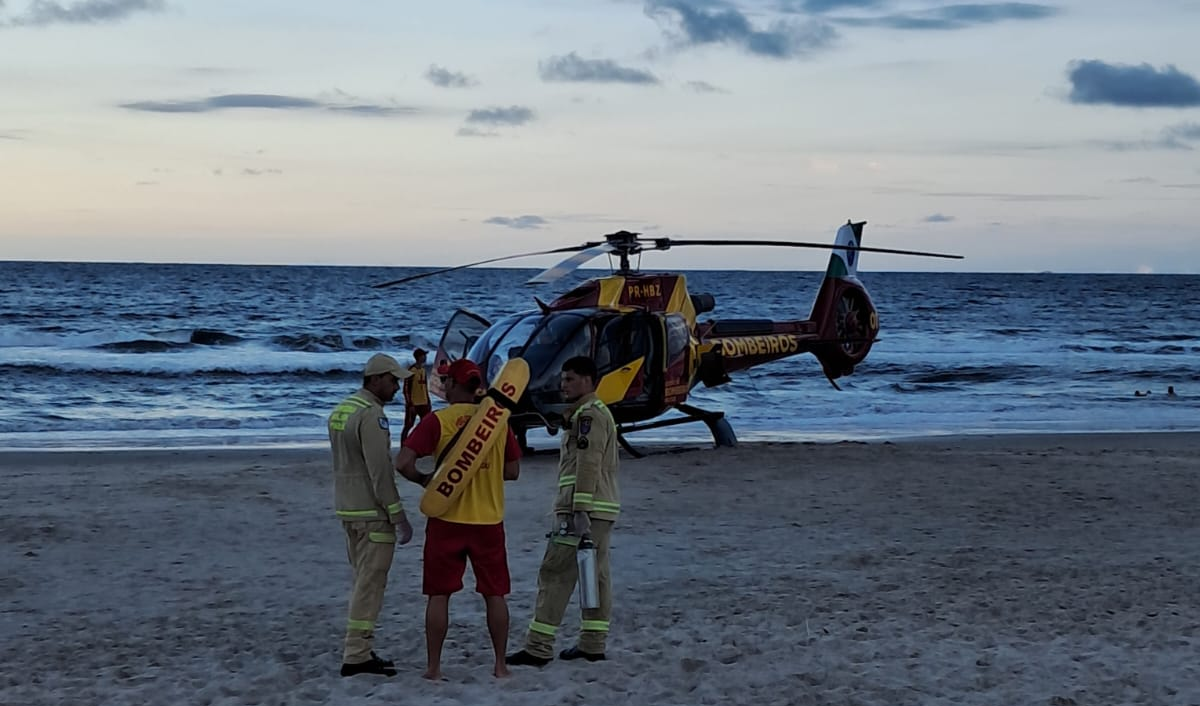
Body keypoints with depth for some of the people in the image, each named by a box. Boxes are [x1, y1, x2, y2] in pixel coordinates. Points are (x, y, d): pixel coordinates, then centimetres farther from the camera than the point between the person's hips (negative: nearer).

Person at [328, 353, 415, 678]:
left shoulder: (340, 410, 12)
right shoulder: (371, 415, -17)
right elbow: (380, 470, -21)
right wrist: (398, 517, -17)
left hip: (347, 508, 9)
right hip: (372, 512, -9)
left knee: (365, 580, 15)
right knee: (370, 582, -6)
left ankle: (360, 650, 18)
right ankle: (356, 655, -7)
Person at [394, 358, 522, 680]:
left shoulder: (437, 421, -8)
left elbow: (403, 462, -14)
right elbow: (512, 471, 8)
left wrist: (424, 479, 3)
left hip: (447, 520, -2)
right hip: (489, 520, 2)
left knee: (439, 595, 6)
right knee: (494, 594, 10)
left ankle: (433, 666, 8)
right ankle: (500, 664, 13)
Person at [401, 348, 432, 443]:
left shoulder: (423, 369, 11)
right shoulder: (411, 370, -13)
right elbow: (406, 389, -15)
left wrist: (428, 402, 15)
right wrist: (410, 404, -18)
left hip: (423, 403, 8)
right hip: (413, 404, -8)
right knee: (408, 426, -2)